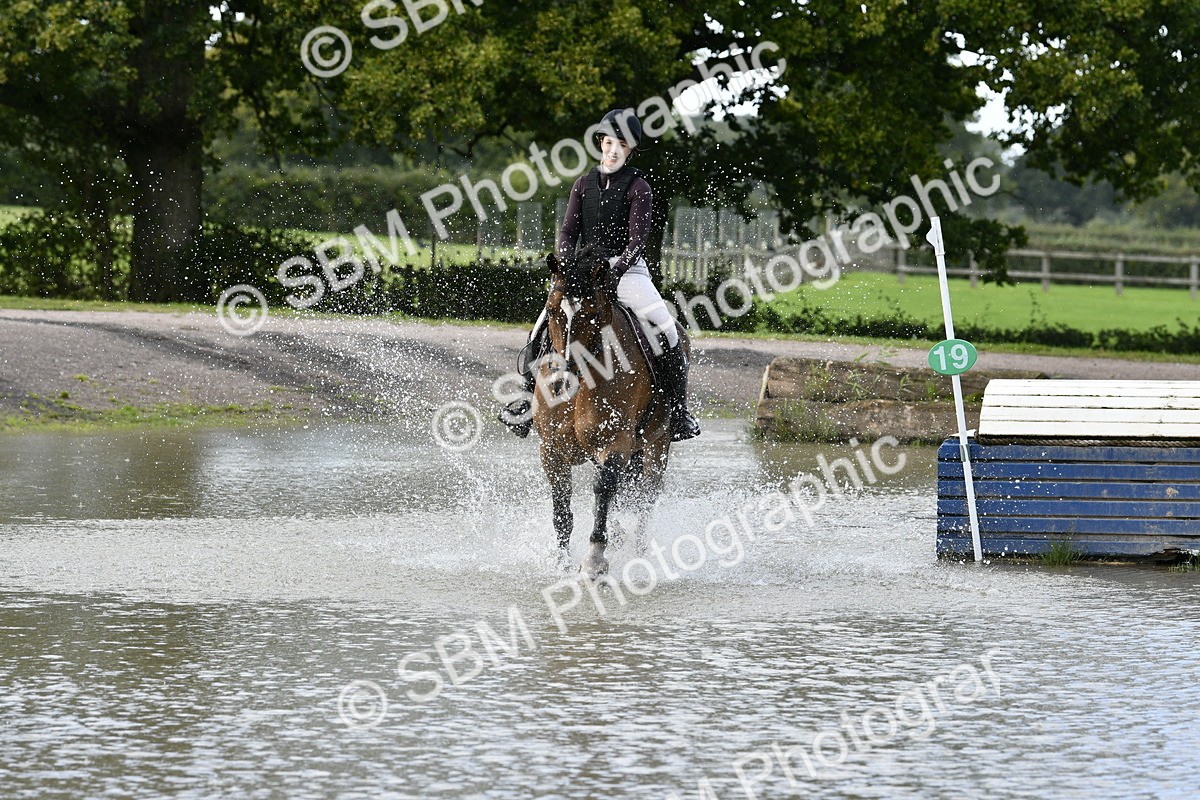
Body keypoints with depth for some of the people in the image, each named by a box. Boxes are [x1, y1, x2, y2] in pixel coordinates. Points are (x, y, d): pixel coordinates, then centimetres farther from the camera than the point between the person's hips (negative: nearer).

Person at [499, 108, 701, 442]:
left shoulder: (638, 188, -4)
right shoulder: (584, 185, 8)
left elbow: (637, 239, -13)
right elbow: (568, 230, 4)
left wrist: (615, 269, -28)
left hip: (627, 269, -3)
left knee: (666, 333, -20)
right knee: (542, 329, -7)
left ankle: (677, 408, -12)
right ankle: (530, 396, 10)